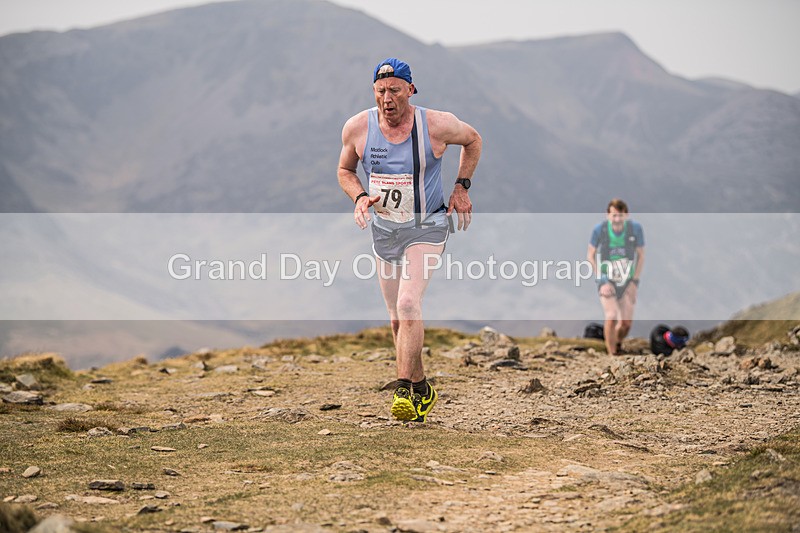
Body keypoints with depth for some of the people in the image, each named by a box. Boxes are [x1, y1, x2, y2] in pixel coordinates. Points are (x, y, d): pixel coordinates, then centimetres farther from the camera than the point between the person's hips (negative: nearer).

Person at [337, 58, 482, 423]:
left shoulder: (436, 125, -15)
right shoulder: (357, 128, -9)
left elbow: (472, 140, 7)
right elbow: (345, 170, 9)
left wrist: (461, 186, -1)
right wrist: (359, 196, -10)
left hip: (426, 228, -4)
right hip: (384, 228, 4)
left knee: (408, 305, -22)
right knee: (398, 318, 9)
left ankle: (404, 389, -23)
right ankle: (422, 390, 26)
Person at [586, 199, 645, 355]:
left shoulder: (635, 228, -14)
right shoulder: (599, 229, -16)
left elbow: (641, 255, 0)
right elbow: (590, 256, -4)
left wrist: (634, 282, -6)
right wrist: (602, 282, -10)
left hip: (627, 281, 2)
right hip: (607, 281, -2)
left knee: (626, 322, -1)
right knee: (611, 318, -18)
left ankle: (617, 343, 31)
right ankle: (612, 354, -5)